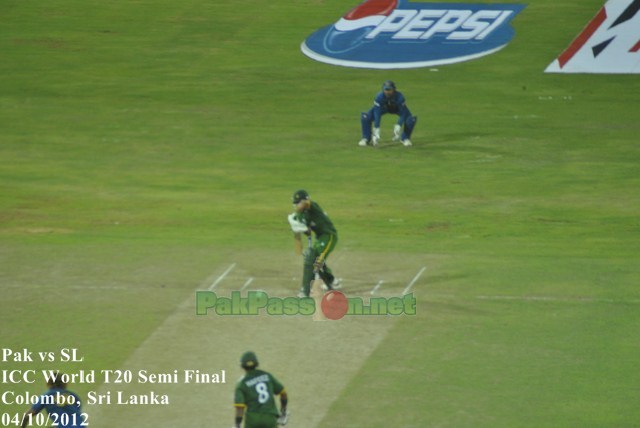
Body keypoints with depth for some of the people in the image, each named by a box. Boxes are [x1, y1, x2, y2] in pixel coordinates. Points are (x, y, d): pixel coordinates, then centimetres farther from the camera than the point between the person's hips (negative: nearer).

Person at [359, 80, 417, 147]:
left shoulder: (399, 97, -36)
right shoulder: (379, 97, -35)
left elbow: (403, 114, -32)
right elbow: (377, 114, -35)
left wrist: (398, 127, -45)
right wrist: (376, 131, -41)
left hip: (397, 109, 0)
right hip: (383, 108, 0)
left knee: (411, 119, -25)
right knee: (365, 117, -23)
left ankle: (405, 138, 3)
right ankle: (366, 138, 1)